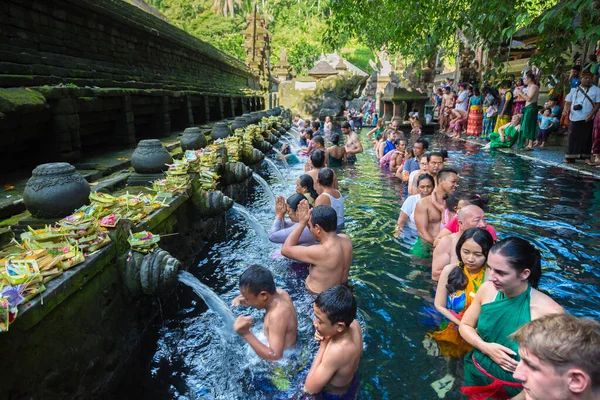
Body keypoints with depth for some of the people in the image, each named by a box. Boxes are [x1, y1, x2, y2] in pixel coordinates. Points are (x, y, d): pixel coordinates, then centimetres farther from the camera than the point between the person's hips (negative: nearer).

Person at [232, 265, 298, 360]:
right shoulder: (279, 292, -13)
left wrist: (246, 334, -45)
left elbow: (275, 356, -38)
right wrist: (242, 300, -11)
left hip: (282, 359, -8)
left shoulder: (277, 315, -37)